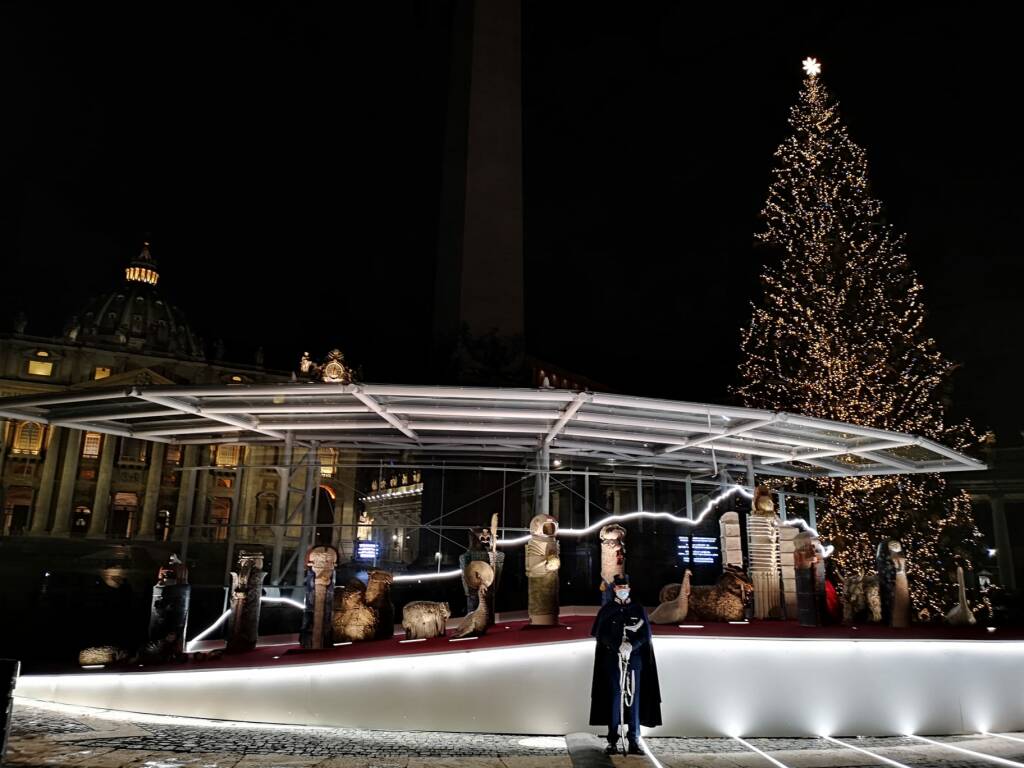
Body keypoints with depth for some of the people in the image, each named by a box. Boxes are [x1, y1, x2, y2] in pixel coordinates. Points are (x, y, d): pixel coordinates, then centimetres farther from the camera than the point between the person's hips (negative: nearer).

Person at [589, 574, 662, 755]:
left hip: (634, 657, 1)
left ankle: (634, 740, 6)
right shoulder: (606, 609, 6)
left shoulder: (638, 609, 7)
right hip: (612, 658, -1)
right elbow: (601, 634, -2)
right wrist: (619, 646, -17)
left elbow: (646, 634, 0)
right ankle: (612, 741, 4)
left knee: (634, 697, -1)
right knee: (614, 697, -1)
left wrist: (631, 645, -18)